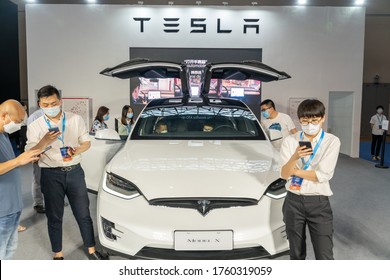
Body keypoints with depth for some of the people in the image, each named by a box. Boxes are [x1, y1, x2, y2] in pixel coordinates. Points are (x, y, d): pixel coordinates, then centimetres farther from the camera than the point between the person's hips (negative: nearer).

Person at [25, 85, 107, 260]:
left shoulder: (76, 119, 0)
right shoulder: (35, 126, -3)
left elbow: (86, 142, 6)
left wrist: (76, 151, -17)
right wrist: (44, 142, -27)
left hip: (75, 172, 1)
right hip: (51, 175, 0)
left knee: (83, 214, 8)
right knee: (54, 217, 11)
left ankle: (92, 250, 23)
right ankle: (58, 254, 28)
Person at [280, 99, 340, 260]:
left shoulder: (332, 141, -6)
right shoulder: (290, 141, -2)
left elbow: (322, 175, -14)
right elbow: (284, 174, -9)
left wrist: (293, 171, -8)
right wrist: (294, 157, -28)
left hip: (319, 203, -2)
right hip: (293, 201, 2)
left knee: (324, 256, -2)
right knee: (296, 253, 17)